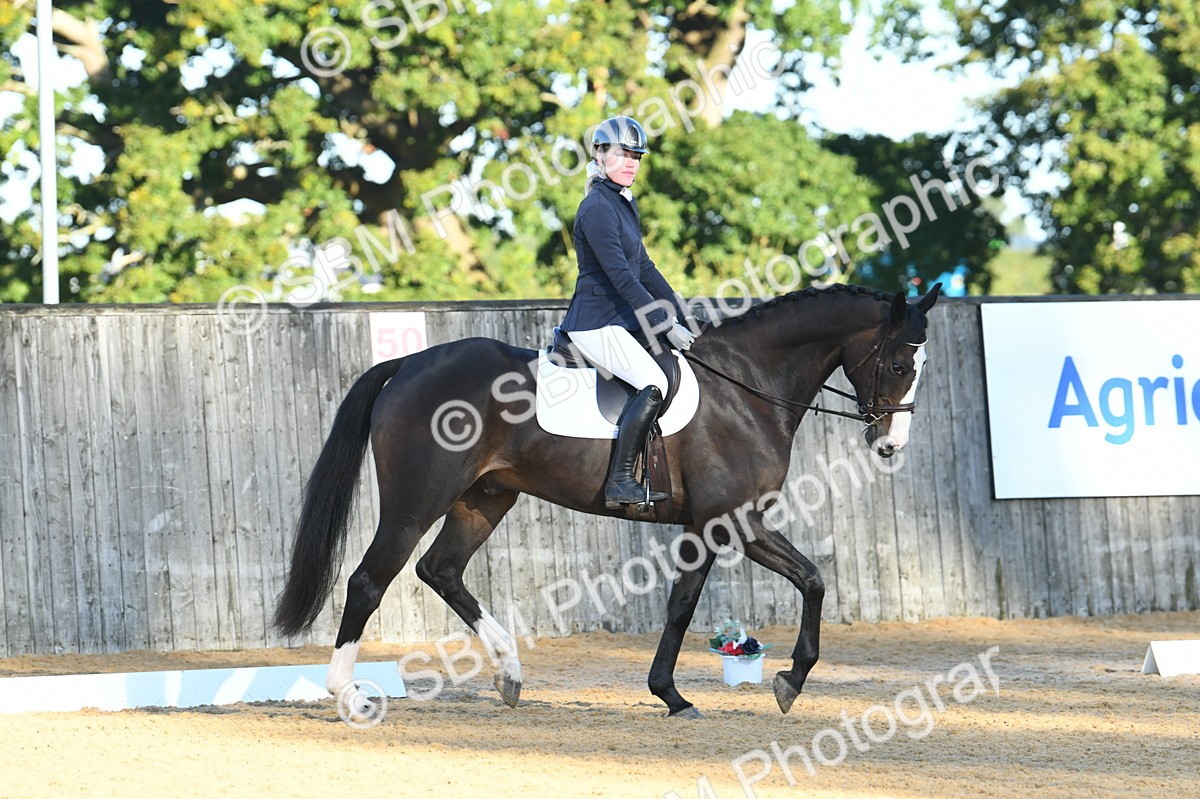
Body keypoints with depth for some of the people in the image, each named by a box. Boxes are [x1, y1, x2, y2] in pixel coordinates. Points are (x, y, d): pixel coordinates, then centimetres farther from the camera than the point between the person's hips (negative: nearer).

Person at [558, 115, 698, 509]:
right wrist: (666, 326, -20)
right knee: (654, 384, -26)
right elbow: (621, 276, -20)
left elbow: (644, 268, 20)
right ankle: (620, 482, -25)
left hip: (622, 319, 10)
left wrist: (682, 314, 13)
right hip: (596, 324, -10)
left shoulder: (625, 203, 15)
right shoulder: (597, 207, -15)